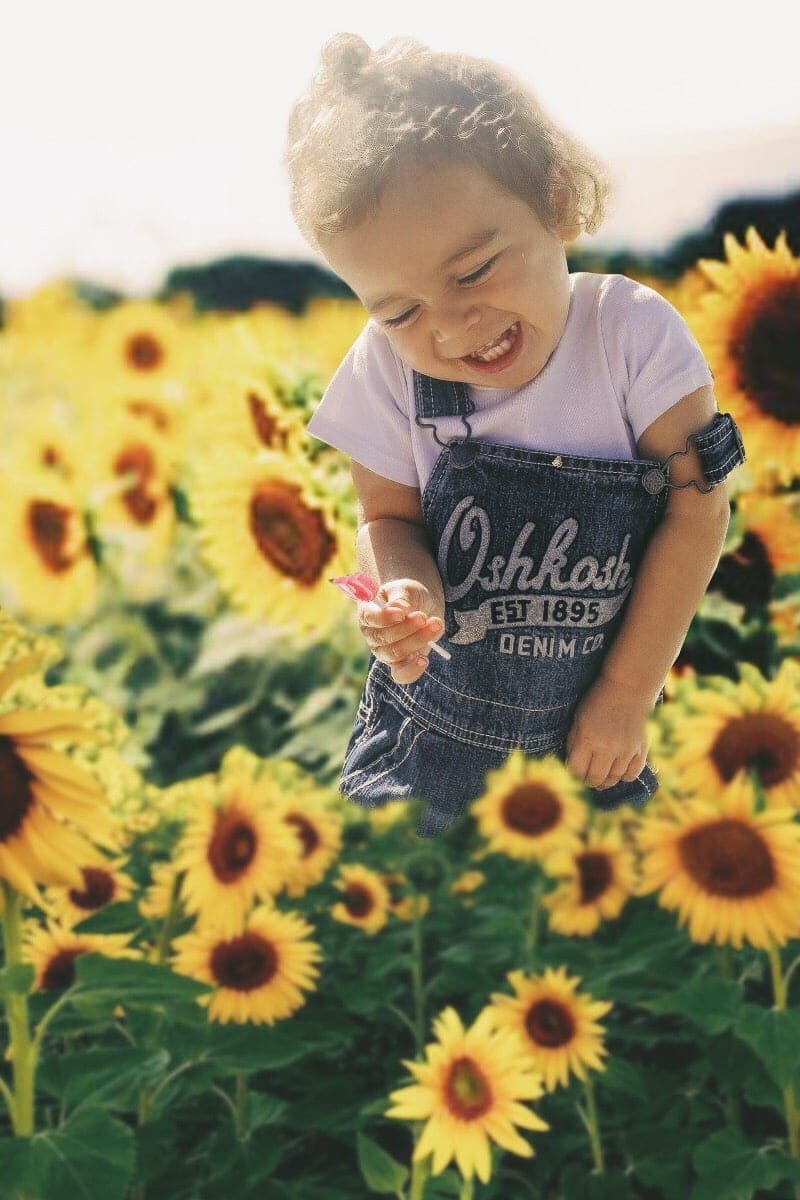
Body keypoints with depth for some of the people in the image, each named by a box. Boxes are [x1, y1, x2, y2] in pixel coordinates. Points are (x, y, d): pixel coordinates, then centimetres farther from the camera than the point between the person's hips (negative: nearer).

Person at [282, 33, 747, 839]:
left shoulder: (631, 333, -18)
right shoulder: (386, 373, -14)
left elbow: (698, 511, -14)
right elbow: (388, 517, -2)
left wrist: (627, 695, -12)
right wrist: (408, 595, -27)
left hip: (590, 721, -1)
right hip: (433, 707, 1)